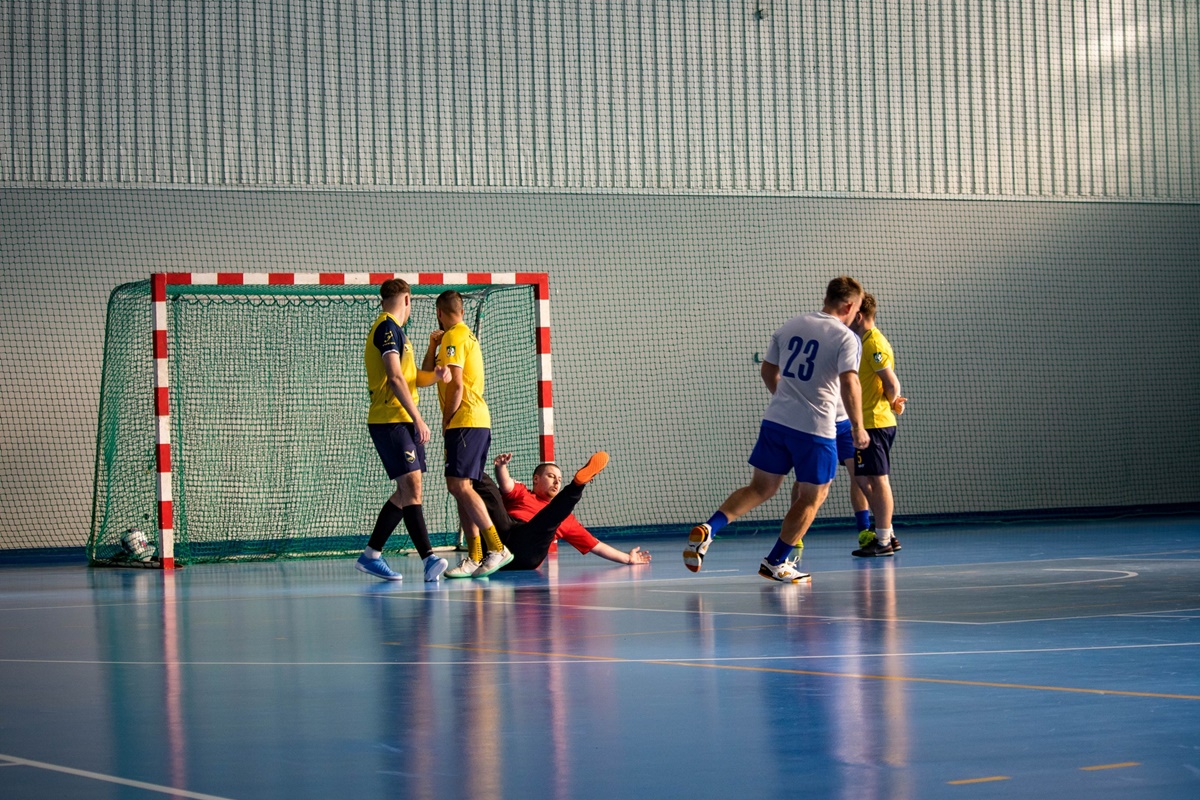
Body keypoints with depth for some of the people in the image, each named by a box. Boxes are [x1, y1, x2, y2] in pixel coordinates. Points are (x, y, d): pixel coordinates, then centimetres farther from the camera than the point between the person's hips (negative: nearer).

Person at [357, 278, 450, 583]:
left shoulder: (393, 330, 22)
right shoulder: (387, 327, -9)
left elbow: (412, 378, 24)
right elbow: (395, 377, -19)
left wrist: (436, 375, 2)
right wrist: (418, 419, -21)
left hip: (403, 422, 10)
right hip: (389, 420, -10)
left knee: (405, 492, 11)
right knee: (411, 485, -17)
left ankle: (370, 555, 18)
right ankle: (428, 558, -25)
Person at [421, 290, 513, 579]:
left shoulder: (454, 337, -8)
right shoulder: (467, 336, 22)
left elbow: (456, 385, -16)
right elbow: (427, 374, 24)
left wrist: (446, 422, -8)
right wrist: (433, 344, 13)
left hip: (464, 421, -10)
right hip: (478, 422, 10)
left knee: (459, 485, -15)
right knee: (461, 488, 7)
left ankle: (497, 548, -19)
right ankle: (474, 557, 4)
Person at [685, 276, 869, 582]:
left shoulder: (790, 326, 11)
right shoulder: (846, 338, -7)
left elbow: (768, 370, 20)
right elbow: (849, 384, -18)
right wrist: (858, 427, -8)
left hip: (775, 419, 5)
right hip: (816, 429, -5)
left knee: (761, 488, 12)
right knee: (812, 496, 12)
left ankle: (707, 529, -8)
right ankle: (775, 563, 14)